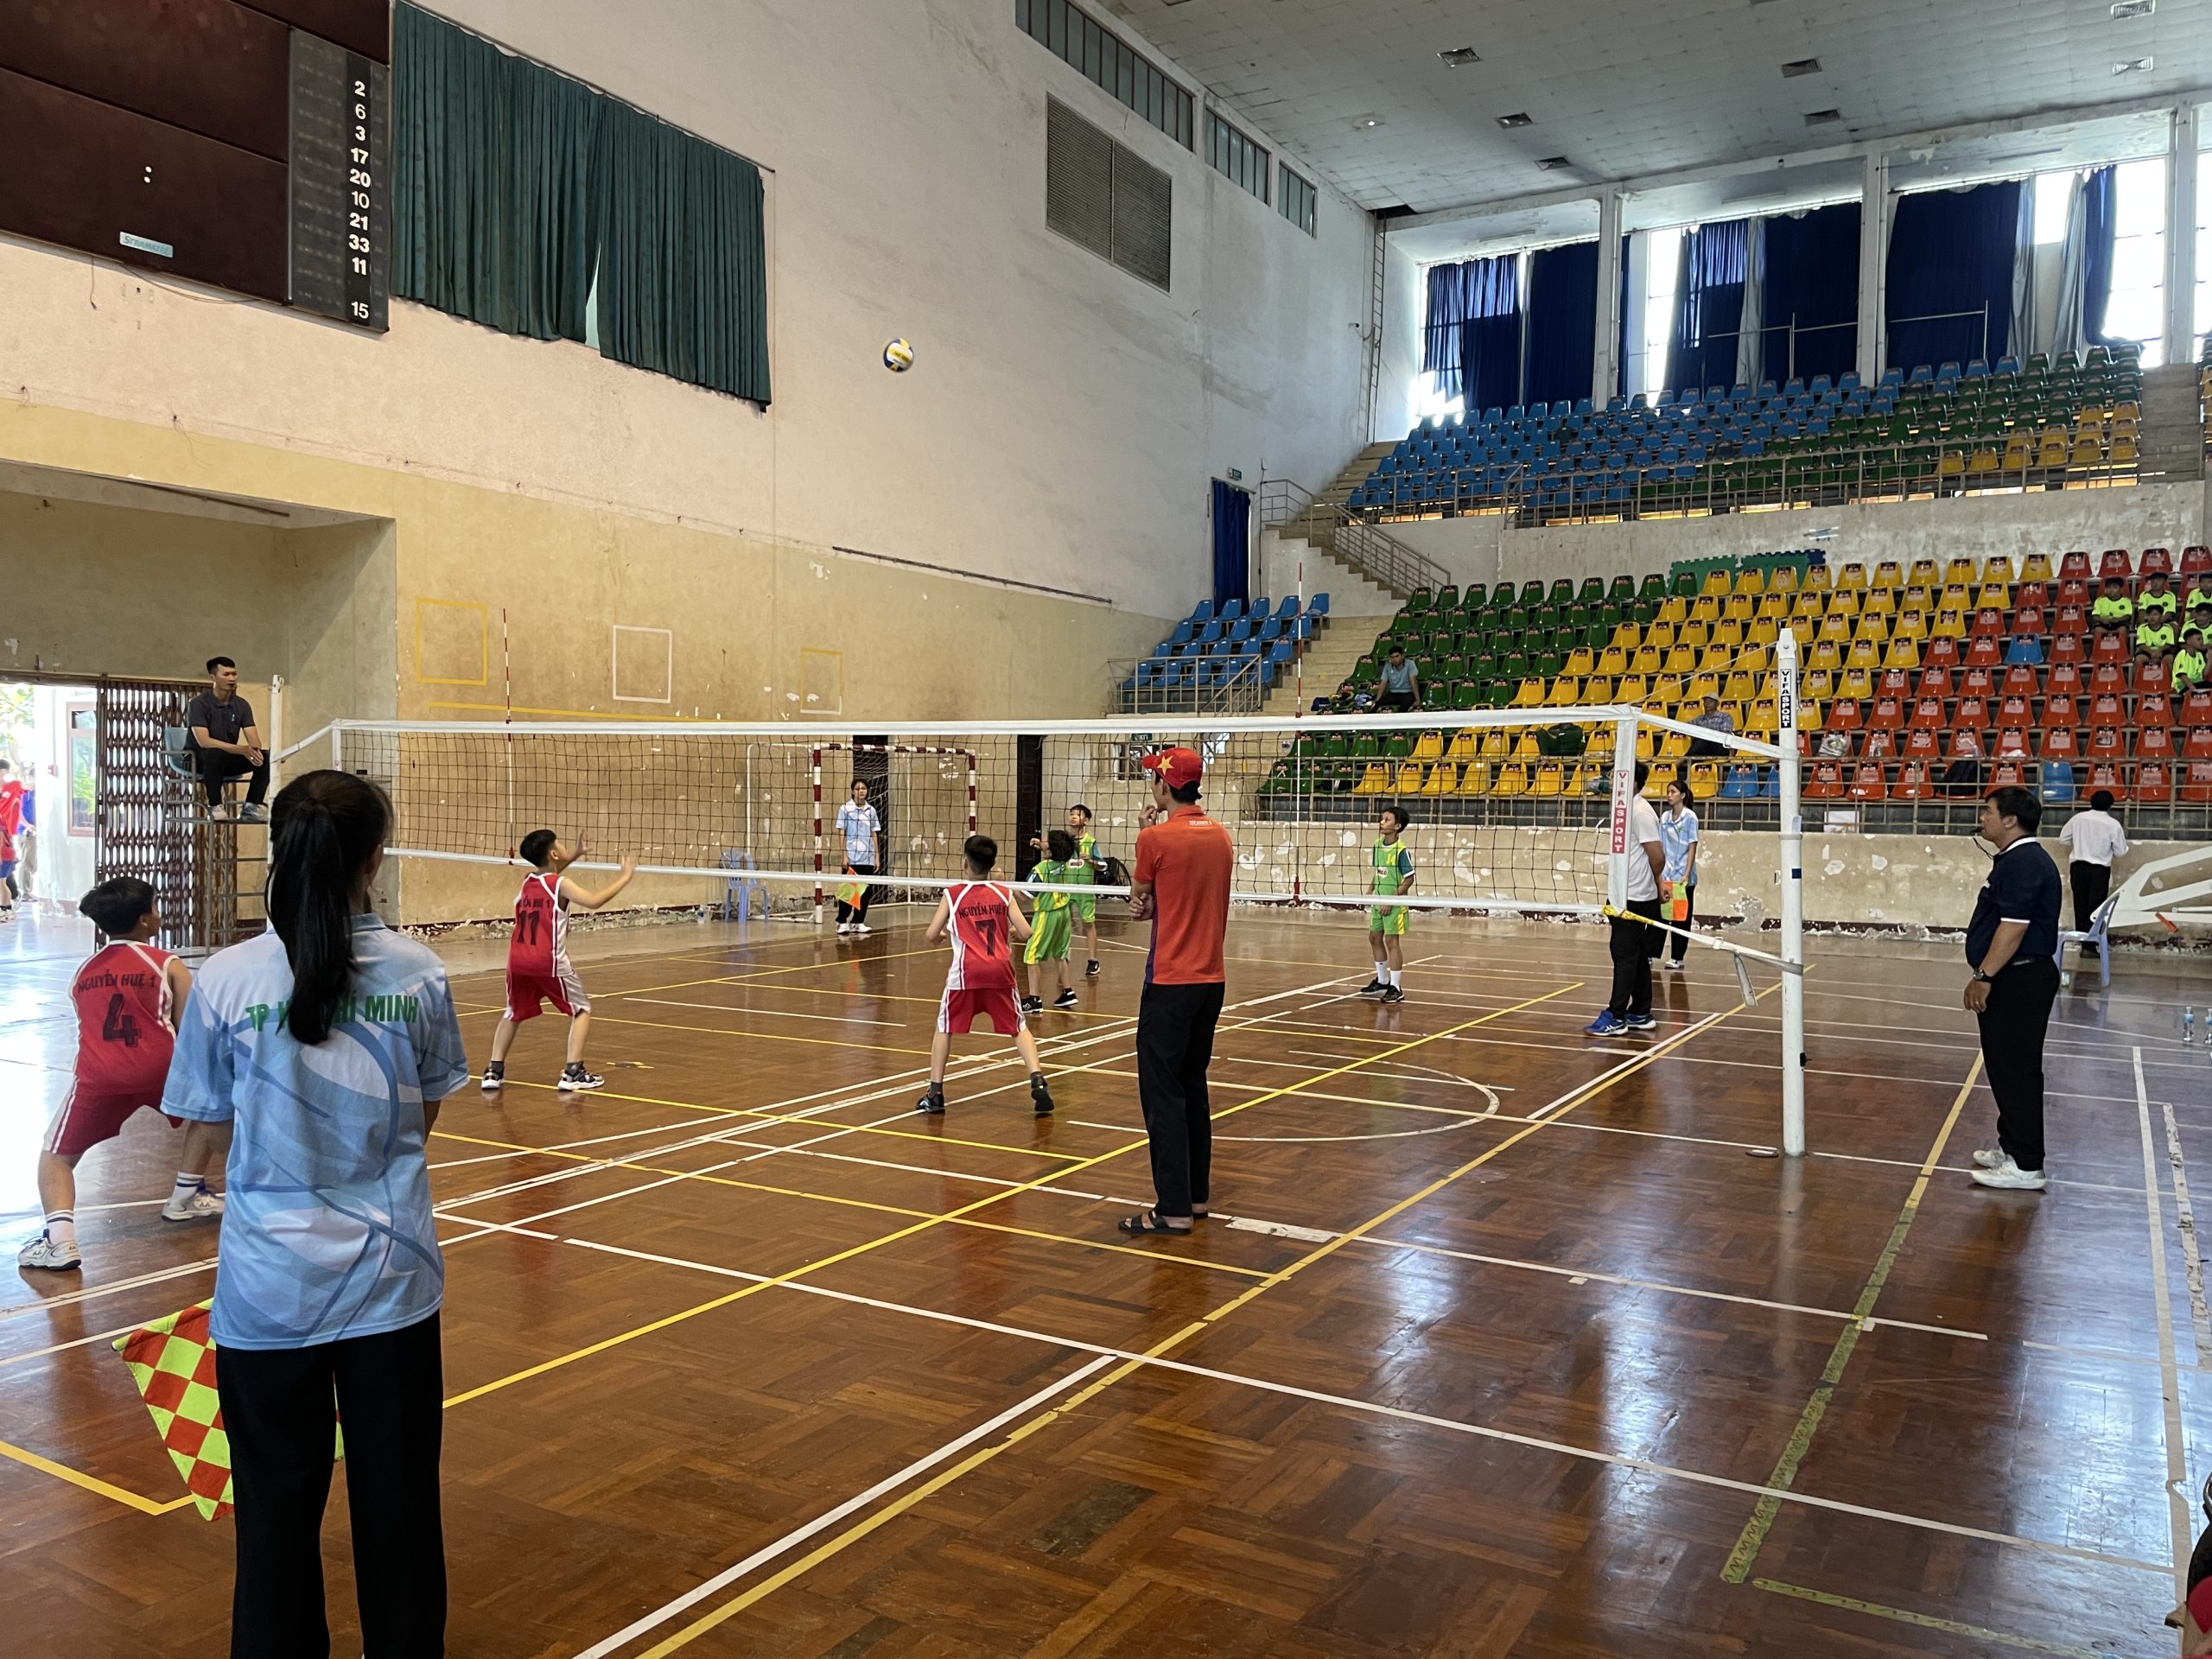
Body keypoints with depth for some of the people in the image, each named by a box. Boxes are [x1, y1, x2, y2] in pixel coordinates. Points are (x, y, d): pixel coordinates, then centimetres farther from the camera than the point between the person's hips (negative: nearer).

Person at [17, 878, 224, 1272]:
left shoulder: (82, 973, 23)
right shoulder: (168, 965, 9)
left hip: (98, 1075, 2)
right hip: (159, 1066, -2)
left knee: (55, 1156, 19)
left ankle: (59, 1240, -3)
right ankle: (186, 1197, 29)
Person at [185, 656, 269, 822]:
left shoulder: (242, 705, 2)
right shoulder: (198, 704, -14)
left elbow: (254, 739, -6)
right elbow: (203, 741, -26)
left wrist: (254, 750, -32)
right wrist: (241, 749, -36)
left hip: (229, 759, 5)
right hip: (198, 759, -5)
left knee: (265, 758, -19)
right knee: (214, 754, -39)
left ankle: (251, 807, -15)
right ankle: (215, 807, -25)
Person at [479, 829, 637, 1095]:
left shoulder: (527, 881, 15)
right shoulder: (561, 884, -4)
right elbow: (594, 901, -20)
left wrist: (575, 856, 36)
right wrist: (623, 878, -11)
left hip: (518, 961, 6)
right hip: (549, 962, -6)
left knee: (513, 1014, 26)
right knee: (581, 1010, 11)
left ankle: (494, 1072, 15)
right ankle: (573, 1073, -1)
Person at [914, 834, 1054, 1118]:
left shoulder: (952, 894, 5)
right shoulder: (1004, 894, 8)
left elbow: (931, 936, 3)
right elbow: (1025, 933, 3)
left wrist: (943, 934, 26)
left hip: (966, 971, -1)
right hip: (1000, 970, 1)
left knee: (944, 1028, 16)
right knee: (1019, 1028, 13)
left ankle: (935, 1094, 13)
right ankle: (1038, 1082, -5)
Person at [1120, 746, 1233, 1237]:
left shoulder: (1156, 837, -13)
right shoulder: (1221, 836, 8)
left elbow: (1138, 895, 3)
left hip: (1170, 981, -7)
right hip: (1211, 978, 7)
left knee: (1162, 1092, -2)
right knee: (1193, 1086, 17)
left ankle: (1173, 1209, -2)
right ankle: (1196, 1194, 23)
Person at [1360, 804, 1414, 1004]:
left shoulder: (1401, 850, -17)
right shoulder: (1377, 845, 4)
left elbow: (1409, 879, -16)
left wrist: (1391, 900, -18)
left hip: (1394, 904, -8)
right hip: (1379, 902, 8)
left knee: (1392, 941, -5)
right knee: (1374, 938, 16)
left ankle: (1396, 989, 3)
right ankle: (1382, 980, 33)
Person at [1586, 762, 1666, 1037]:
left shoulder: (1640, 812, -16)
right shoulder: (1630, 809, 13)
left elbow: (1658, 856, -16)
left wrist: (1653, 881, 1)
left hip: (1634, 899, -10)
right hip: (1628, 897, 10)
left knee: (1626, 957, -6)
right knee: (1637, 957, 13)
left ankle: (1616, 1017, -3)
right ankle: (1640, 1014, 19)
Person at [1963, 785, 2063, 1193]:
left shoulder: (2024, 862, -18)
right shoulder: (2014, 859, 16)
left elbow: (2014, 926, -24)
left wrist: (1985, 976, -22)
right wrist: (1985, 975, 23)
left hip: (2019, 980, -11)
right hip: (2012, 980, 11)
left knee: (2016, 1071, -6)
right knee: (2006, 1068, 17)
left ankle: (2026, 1167, -1)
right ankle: (2012, 1147, 27)